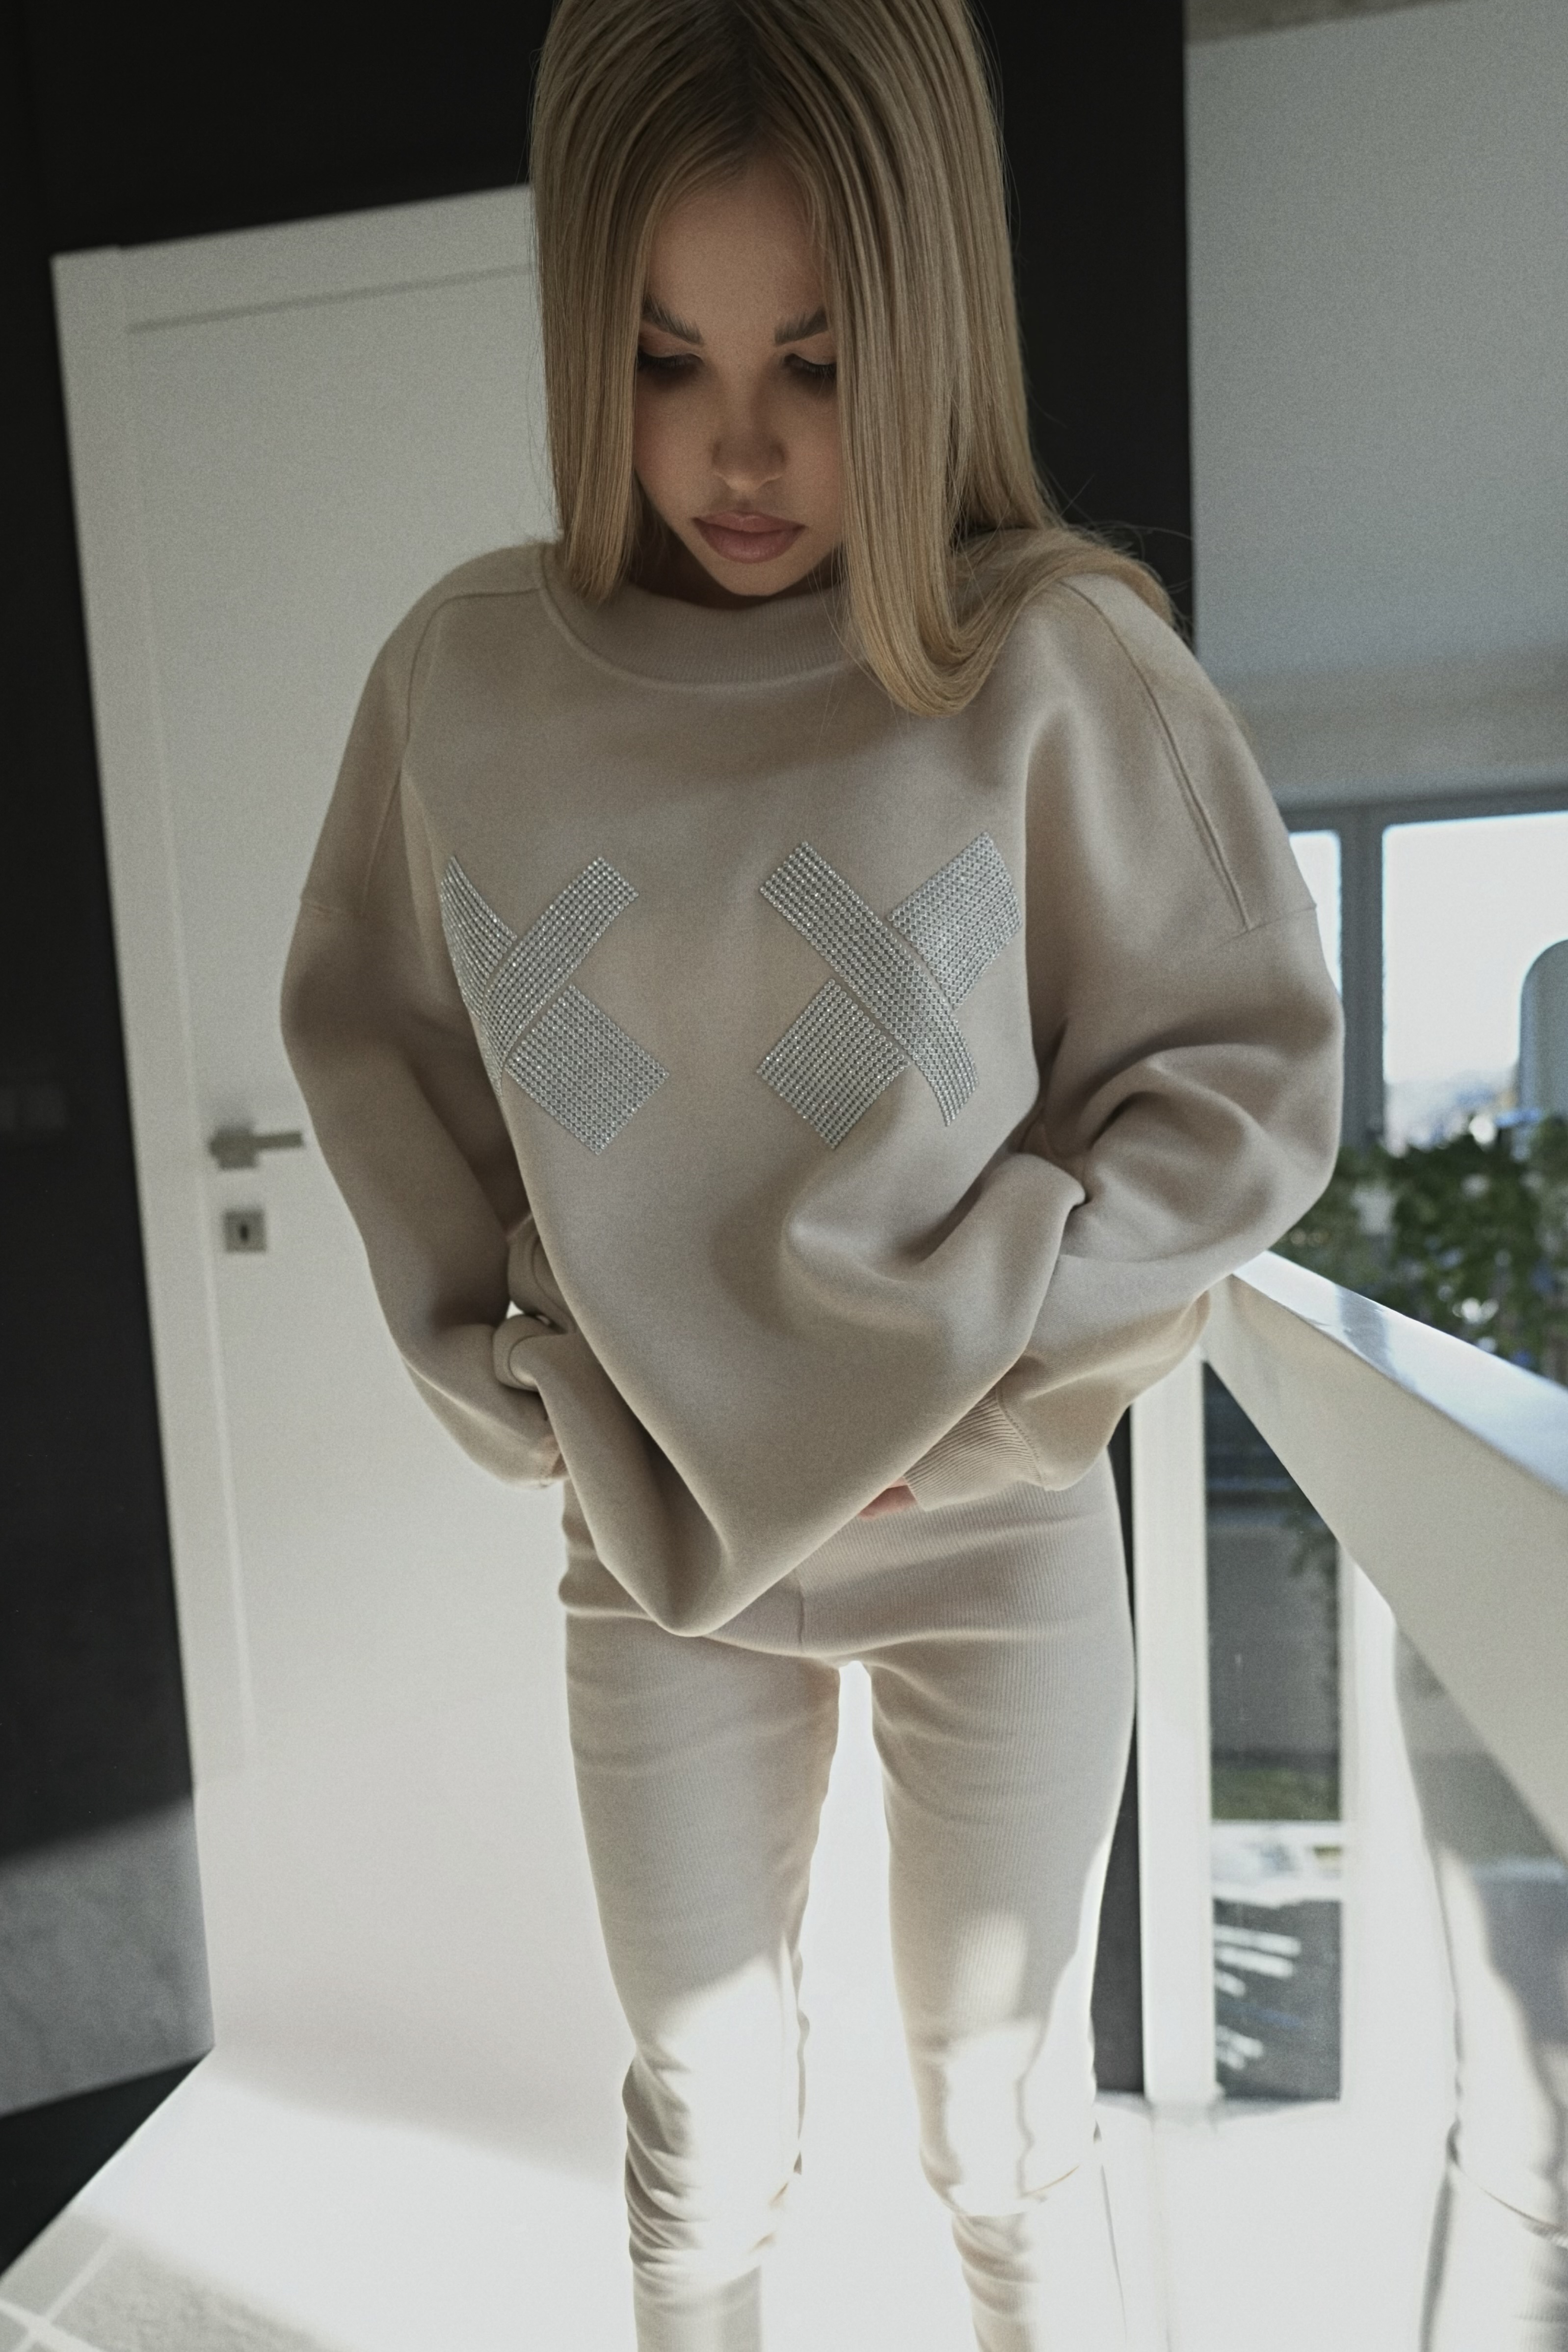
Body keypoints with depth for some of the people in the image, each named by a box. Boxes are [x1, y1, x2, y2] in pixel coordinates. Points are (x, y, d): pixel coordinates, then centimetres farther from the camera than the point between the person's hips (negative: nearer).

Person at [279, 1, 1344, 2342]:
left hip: (999, 1535, -1)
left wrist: (958, 1364, -14)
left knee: (1009, 2124, 20)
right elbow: (366, 1039, 6)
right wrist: (511, 1381, -2)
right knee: (704, 2140, 21)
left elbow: (1254, 1072, -7)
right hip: (657, 1550, 2)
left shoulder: (1059, 660, -12)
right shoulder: (471, 675, -5)